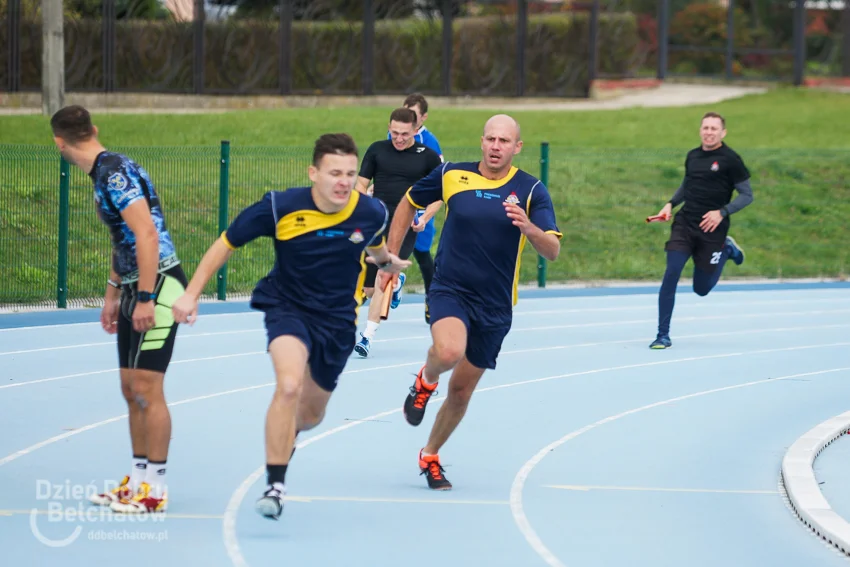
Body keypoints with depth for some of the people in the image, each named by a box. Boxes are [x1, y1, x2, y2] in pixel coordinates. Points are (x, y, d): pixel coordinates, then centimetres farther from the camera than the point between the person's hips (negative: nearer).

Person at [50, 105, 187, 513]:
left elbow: (147, 235, -23)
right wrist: (112, 293, 27)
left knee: (147, 387, -8)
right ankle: (139, 480, 19)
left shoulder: (116, 172, -17)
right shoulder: (102, 174, 13)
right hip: (134, 290, 10)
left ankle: (154, 488, -3)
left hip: (158, 285, -10)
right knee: (131, 388, 11)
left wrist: (145, 298, -24)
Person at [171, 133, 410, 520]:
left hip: (338, 319, 3)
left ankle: (284, 435, 55)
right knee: (290, 384, -31)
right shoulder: (281, 208, -20)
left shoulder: (371, 213, -14)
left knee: (311, 414, 16)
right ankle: (275, 485, -23)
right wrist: (191, 294, -9)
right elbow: (226, 243, -8)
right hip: (288, 309, -3)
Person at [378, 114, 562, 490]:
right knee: (448, 352, -33)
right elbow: (409, 203, 14)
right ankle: (425, 380, 3)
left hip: (495, 305, 2)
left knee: (461, 390, 9)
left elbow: (553, 251, -12)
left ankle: (430, 456, 33)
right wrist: (390, 258, 12)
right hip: (450, 290, -1)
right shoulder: (451, 175, -3)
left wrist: (528, 226, -33)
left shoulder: (531, 190, -5)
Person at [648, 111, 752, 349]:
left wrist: (722, 212, -18)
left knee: (701, 289, 7)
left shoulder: (730, 159, -8)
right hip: (685, 224, 3)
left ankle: (726, 250, 36)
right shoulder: (692, 156, 7)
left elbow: (747, 195, -5)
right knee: (671, 274, -15)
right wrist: (671, 204, 8)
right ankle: (663, 335, -7)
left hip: (711, 230, -3)